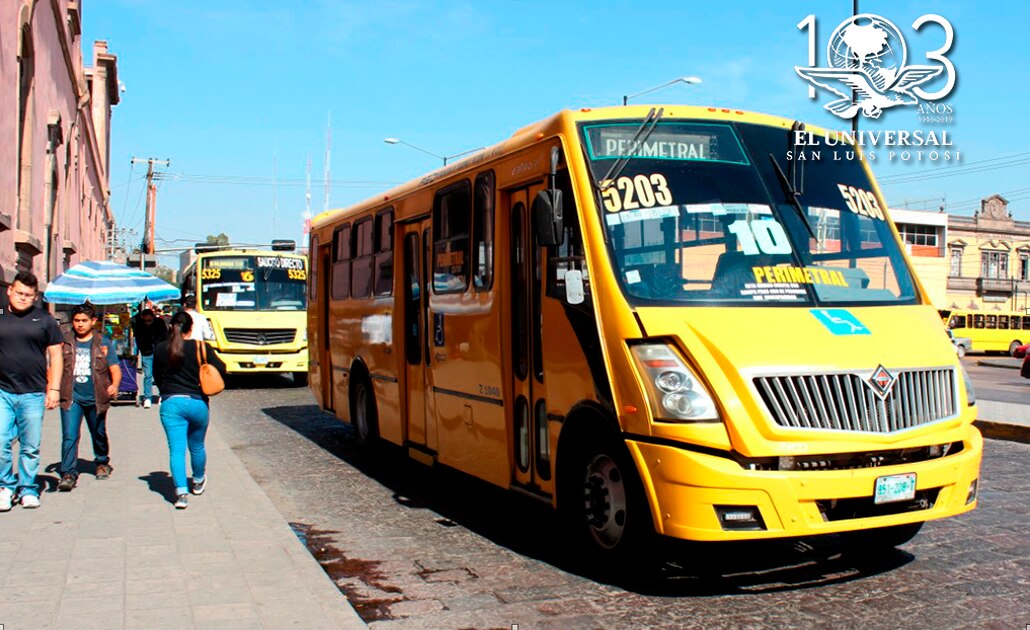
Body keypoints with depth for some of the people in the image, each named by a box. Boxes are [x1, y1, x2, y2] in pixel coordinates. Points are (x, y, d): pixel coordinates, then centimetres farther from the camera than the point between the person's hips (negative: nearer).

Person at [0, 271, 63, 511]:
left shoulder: (44, 319, 5)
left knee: (30, 447, 5)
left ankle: (28, 489, 18)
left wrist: (54, 388, 0)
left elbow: (55, 355, 6)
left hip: (33, 394, -1)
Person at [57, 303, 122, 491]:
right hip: (71, 397, 0)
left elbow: (115, 368, -3)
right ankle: (69, 473, -7)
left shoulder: (104, 343, 2)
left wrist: (114, 385, -22)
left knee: (99, 434, 16)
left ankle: (102, 462, 39)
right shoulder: (65, 342, 4)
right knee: (69, 436, -11)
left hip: (96, 398, 1)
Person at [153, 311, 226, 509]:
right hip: (197, 402, 0)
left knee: (176, 450, -3)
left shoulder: (160, 349, 1)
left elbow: (156, 377, 13)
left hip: (170, 403, 0)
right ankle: (198, 481, 40)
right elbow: (221, 369, -4)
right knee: (197, 446, 20)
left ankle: (181, 492, -16)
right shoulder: (201, 347, -6)